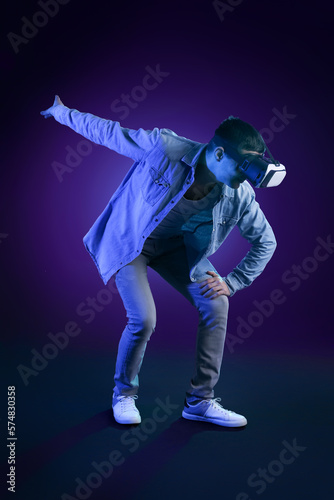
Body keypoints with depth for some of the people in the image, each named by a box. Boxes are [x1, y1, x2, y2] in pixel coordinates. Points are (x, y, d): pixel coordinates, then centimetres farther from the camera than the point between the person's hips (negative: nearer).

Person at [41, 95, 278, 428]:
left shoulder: (240, 195, -19)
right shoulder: (164, 148, -30)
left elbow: (266, 241, -5)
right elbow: (109, 132, -16)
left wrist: (233, 282, -11)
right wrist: (61, 112, -4)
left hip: (175, 244, 4)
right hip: (128, 240, -4)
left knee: (216, 304, -12)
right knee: (144, 319, -19)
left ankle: (200, 401, 4)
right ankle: (124, 394, 12)